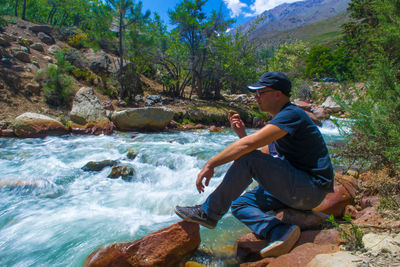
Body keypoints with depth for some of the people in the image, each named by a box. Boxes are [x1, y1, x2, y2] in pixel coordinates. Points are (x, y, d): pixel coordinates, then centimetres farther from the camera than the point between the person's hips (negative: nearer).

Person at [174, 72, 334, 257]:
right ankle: (280, 233, -17)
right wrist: (241, 133, 3)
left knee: (248, 159, -24)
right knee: (239, 204, 4)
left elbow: (249, 145, -28)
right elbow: (263, 154, 16)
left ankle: (209, 212, -13)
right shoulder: (280, 119, 15)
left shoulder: (291, 114, -16)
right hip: (296, 188, 10)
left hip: (312, 189, -10)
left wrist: (210, 164, -21)